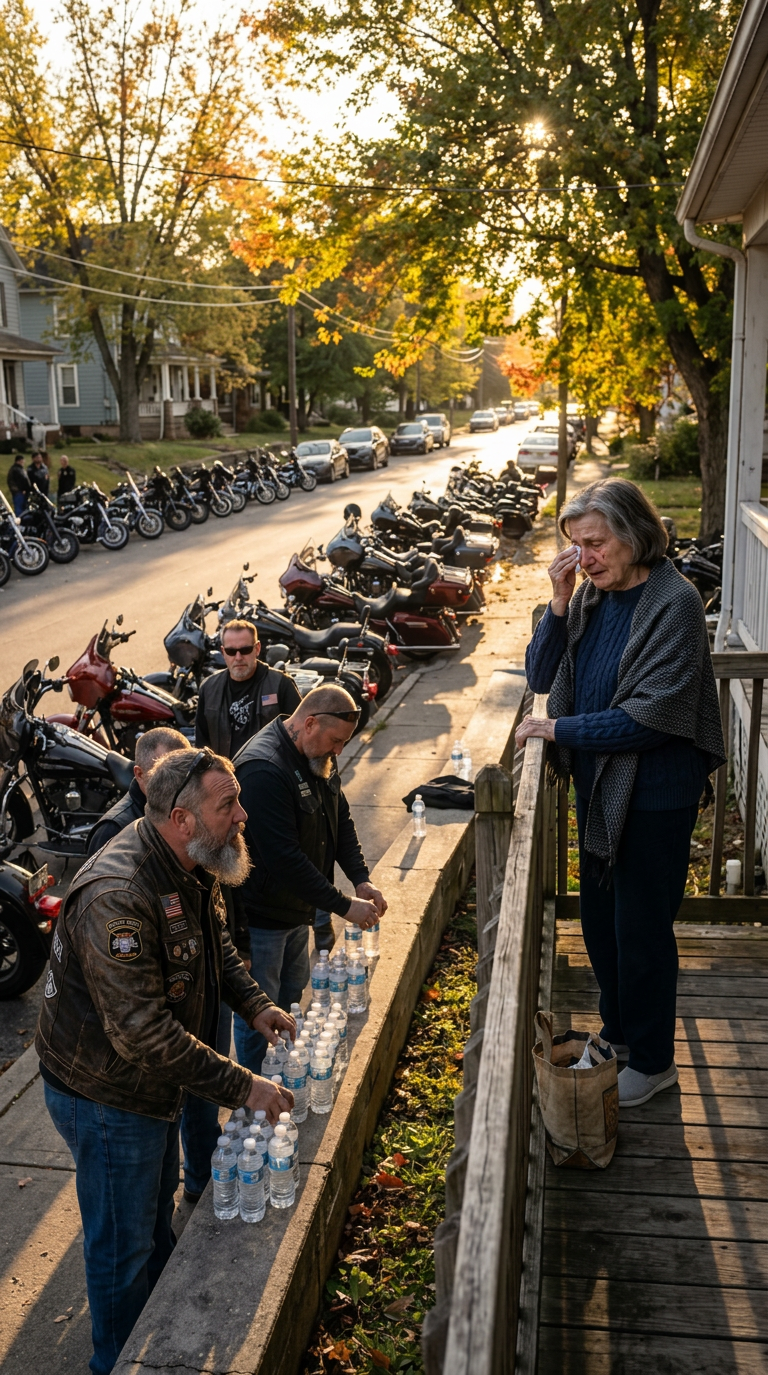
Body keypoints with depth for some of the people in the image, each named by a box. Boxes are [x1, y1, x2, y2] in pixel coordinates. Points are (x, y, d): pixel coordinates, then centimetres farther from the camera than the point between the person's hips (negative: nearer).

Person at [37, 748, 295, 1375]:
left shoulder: (193, 865, -6)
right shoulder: (117, 897, -37)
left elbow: (215, 943, 13)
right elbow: (141, 1033, -35)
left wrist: (254, 1004, -3)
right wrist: (242, 1087, -31)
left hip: (156, 1081, 9)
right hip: (106, 1095, -9)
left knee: (158, 1210, 28)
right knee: (124, 1246, 12)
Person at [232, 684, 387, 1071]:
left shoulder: (318, 758, 1)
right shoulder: (264, 769, -30)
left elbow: (340, 818, 12)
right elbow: (284, 858, -32)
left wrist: (361, 879, -3)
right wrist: (344, 906, -27)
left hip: (296, 908, 10)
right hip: (261, 914, -9)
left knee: (292, 999, 22)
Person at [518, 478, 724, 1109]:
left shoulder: (675, 602, -20)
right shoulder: (591, 594, 0)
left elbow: (653, 716, -23)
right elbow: (541, 675, 1)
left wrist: (560, 729, -17)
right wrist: (560, 604, -12)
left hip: (655, 791, -7)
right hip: (597, 781, 7)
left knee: (642, 926, 7)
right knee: (599, 917, 19)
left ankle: (653, 1061, 27)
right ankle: (618, 1033, 41)